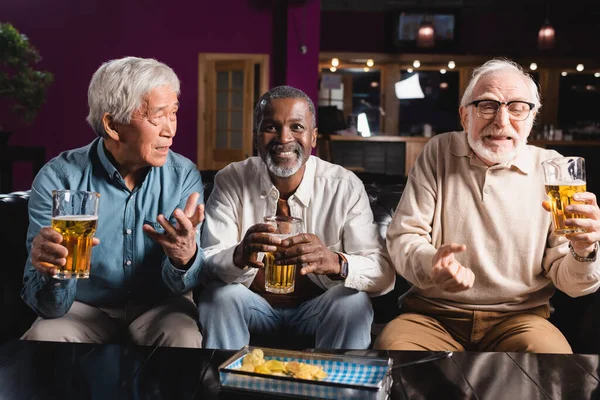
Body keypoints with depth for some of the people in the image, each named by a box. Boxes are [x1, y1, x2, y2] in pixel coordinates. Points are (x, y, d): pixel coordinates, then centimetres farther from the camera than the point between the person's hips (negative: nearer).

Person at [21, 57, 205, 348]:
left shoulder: (184, 176, -13)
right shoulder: (57, 179, -18)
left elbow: (180, 285, -16)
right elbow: (51, 306, -21)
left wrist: (185, 257, -40)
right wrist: (52, 274, -45)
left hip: (158, 305, 1)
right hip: (84, 307, 0)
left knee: (183, 338, -29)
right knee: (43, 339, -29)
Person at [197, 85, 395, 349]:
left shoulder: (345, 187, -12)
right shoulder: (230, 182, -9)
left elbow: (383, 273, -19)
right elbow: (206, 265, -16)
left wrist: (335, 263, -41)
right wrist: (239, 256, -40)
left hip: (317, 310, 0)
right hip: (253, 306, 1)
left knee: (353, 302, -29)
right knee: (219, 295, -28)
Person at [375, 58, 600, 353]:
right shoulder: (439, 152, 4)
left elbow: (568, 281, 1)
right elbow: (402, 237, -1)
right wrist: (430, 264, -24)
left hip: (519, 318, 1)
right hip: (434, 315, 0)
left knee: (550, 348, -31)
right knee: (390, 344, -30)